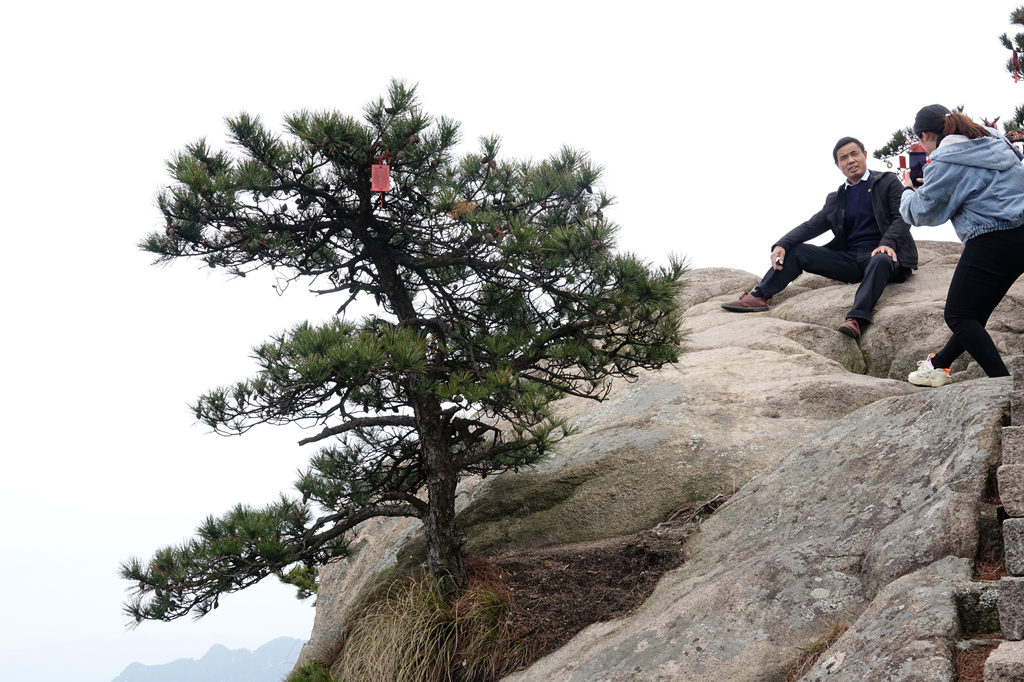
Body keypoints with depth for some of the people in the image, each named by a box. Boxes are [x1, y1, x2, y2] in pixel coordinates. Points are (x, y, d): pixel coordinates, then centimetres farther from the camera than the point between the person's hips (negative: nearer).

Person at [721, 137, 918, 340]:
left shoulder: (888, 182, 6)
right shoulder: (836, 199, 18)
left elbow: (902, 217, -5)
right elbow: (811, 226, 9)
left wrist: (887, 244, -25)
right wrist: (782, 244, -9)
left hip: (881, 255, -5)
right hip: (849, 259, 5)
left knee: (880, 261, -40)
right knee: (796, 251, -6)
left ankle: (856, 319, -55)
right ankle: (758, 297, -15)